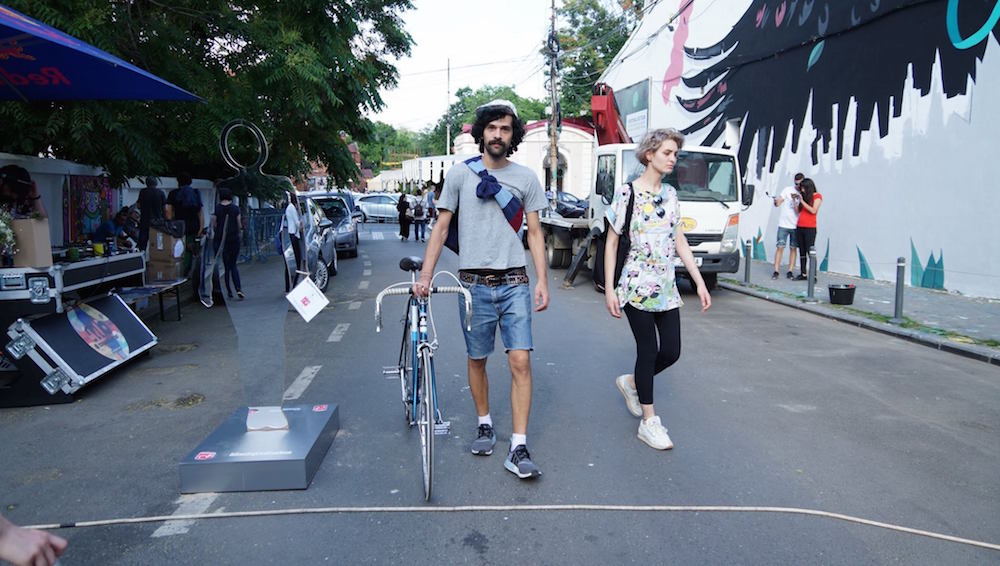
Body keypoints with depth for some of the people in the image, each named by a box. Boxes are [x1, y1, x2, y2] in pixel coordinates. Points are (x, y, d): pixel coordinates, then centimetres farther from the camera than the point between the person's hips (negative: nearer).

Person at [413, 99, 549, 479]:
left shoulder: (526, 178, 6)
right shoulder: (460, 173, 4)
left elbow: (534, 233, 8)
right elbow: (442, 227, 5)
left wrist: (542, 281, 0)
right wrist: (425, 276, -4)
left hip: (514, 283, 0)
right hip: (474, 284, 0)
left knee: (521, 361, -7)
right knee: (477, 360, 11)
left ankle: (518, 449, -3)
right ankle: (484, 424, 33)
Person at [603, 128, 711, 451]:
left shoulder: (670, 194, 11)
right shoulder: (627, 193, -7)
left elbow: (679, 241, 14)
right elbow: (611, 242, -6)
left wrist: (699, 282, 9)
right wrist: (609, 288, -11)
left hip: (667, 287, 6)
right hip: (637, 286, -6)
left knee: (671, 351, 4)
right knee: (649, 350, -3)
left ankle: (631, 382, 32)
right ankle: (649, 422, 10)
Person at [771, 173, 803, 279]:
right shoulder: (787, 190, 2)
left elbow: (798, 211, -7)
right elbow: (778, 203, -1)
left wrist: (794, 200, -20)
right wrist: (776, 201, -24)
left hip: (795, 226, 1)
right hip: (783, 224, -1)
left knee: (793, 248, 4)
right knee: (780, 247, -4)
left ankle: (790, 271, 10)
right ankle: (776, 271, -2)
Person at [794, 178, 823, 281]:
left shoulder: (817, 196, -1)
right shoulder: (803, 196, 16)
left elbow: (813, 210, -13)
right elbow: (798, 211, 13)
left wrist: (802, 201, -11)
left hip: (810, 228, -6)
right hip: (800, 227, 6)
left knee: (810, 251, -9)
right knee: (802, 251, 7)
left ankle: (813, 276, -8)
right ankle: (803, 274, 12)